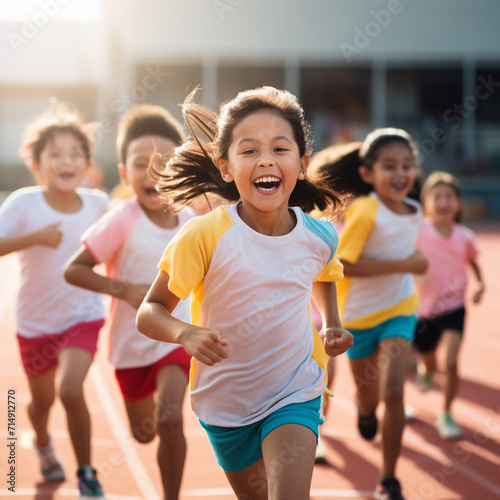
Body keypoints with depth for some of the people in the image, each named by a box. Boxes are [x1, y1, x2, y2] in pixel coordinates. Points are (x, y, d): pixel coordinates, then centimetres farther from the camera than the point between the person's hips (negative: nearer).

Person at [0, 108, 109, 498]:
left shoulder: (98, 203, -9)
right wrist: (35, 237, -35)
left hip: (83, 316, -1)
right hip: (36, 321, 1)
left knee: (71, 390, -22)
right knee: (42, 400, 19)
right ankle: (43, 443, 55)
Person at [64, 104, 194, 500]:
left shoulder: (190, 220, -7)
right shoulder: (122, 221, -20)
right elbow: (73, 270, -18)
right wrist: (123, 288, -28)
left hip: (176, 337, 1)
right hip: (132, 343, -1)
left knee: (170, 419, -23)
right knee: (144, 433, 17)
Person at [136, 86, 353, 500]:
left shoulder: (320, 237, -10)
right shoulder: (204, 236, -21)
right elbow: (149, 312, -15)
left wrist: (332, 324, -1)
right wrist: (185, 333, -35)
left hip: (295, 393, 1)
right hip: (225, 401, 0)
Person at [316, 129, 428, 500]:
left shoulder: (414, 211, -3)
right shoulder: (365, 212, -22)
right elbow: (343, 264, -28)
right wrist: (405, 264, -28)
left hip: (399, 309, 3)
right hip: (359, 313, -2)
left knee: (393, 391, -14)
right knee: (369, 396, 15)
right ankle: (366, 410, 56)